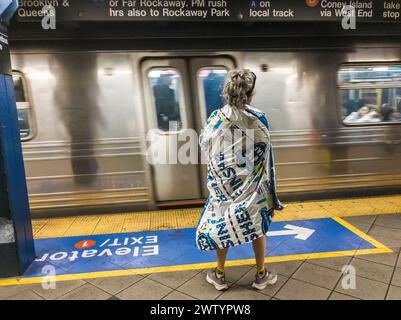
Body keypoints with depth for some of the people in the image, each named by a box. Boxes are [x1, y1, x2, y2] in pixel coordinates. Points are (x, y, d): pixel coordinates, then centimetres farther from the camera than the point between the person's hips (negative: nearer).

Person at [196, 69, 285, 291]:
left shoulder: (215, 119, -10)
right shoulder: (258, 119, -12)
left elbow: (204, 146, 3)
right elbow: (265, 156, -7)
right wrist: (269, 189, 4)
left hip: (224, 183, 1)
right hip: (253, 185, 0)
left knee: (222, 225, 15)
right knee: (257, 227, 16)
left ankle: (219, 275, 29)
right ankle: (261, 275, 31)